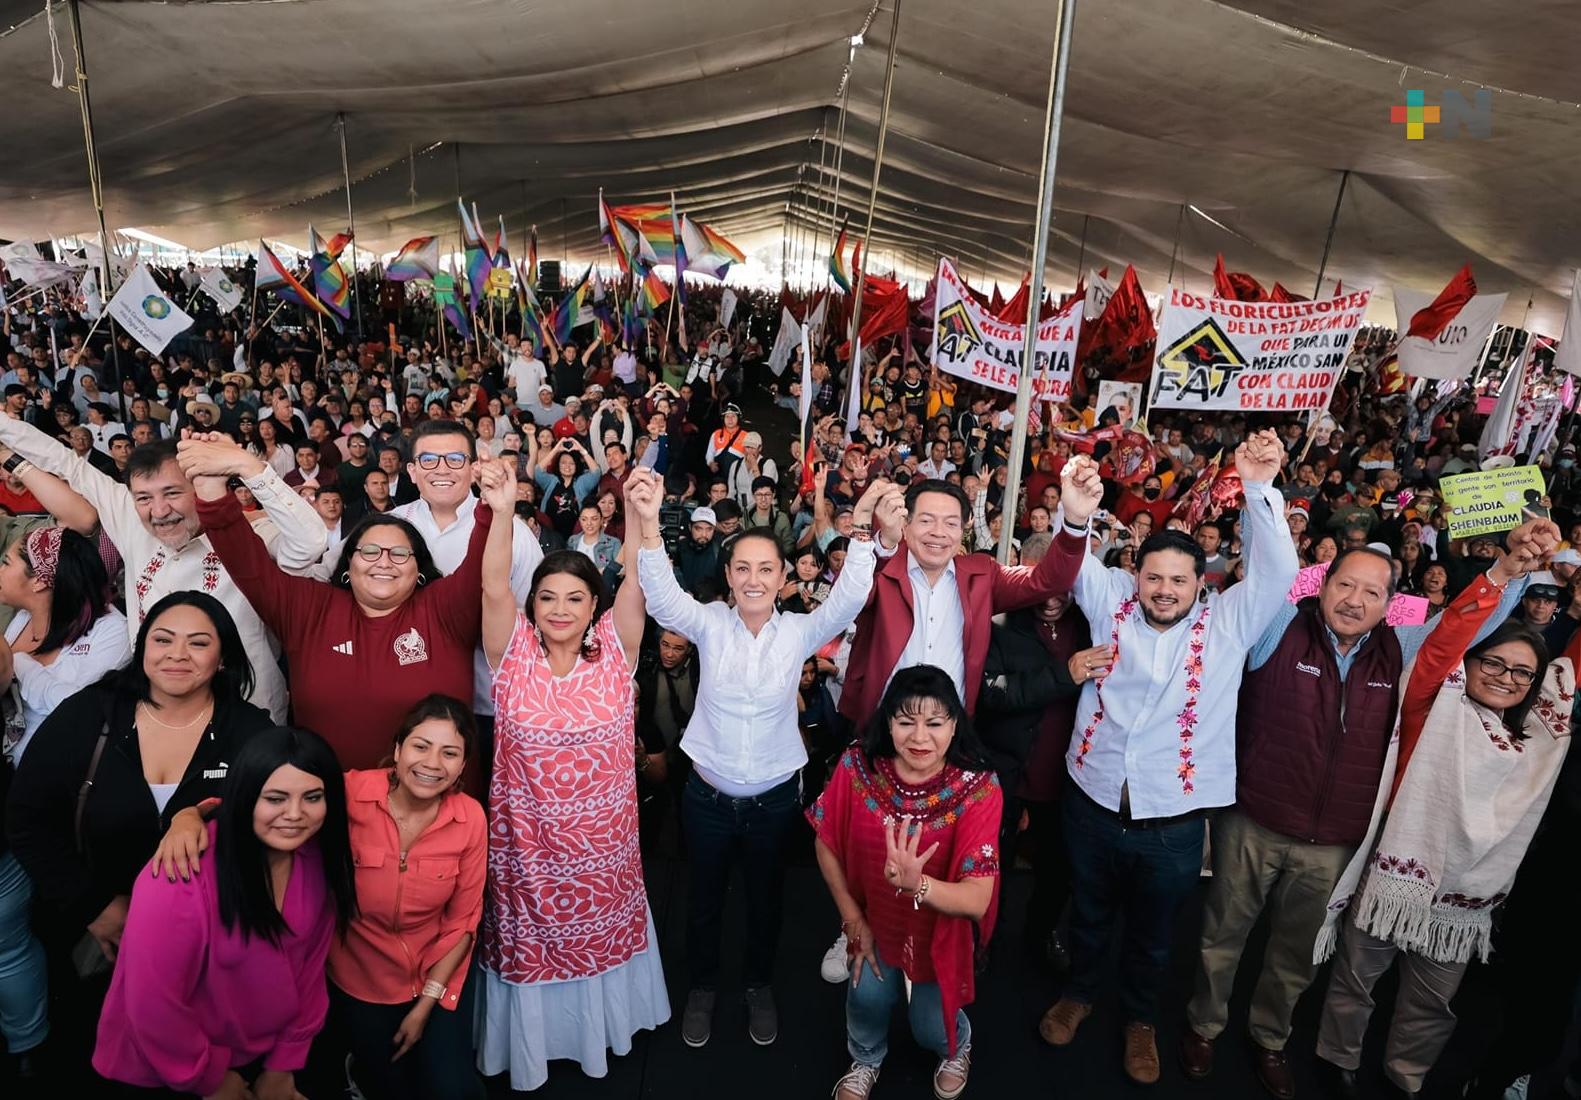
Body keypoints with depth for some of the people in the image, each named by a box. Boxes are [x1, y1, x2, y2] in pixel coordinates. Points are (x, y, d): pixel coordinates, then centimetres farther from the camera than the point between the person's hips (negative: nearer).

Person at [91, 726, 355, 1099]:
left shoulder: (319, 859, -14)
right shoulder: (184, 875, -31)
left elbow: (309, 967, -4)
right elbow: (152, 1004, -22)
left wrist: (284, 1062, 1)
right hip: (163, 1070, -4)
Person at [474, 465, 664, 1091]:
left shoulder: (613, 651, -10)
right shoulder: (513, 653, -10)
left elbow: (637, 588, -25)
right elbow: (494, 587, -25)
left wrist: (643, 519, -41)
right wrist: (503, 512, -41)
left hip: (602, 837, 1)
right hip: (526, 838, -1)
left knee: (599, 931, 22)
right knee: (529, 942, 18)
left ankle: (598, 1025, 49)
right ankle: (532, 1041, 44)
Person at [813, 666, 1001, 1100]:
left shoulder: (977, 789, -30)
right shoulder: (857, 766, -24)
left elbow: (976, 900, -33)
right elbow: (826, 844, -8)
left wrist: (916, 884, -52)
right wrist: (853, 921, -3)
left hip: (942, 928, -1)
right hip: (875, 918, 2)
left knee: (930, 1028, 7)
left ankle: (956, 1048, 47)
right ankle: (865, 1059, 30)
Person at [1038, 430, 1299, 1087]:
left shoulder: (1227, 623, -5)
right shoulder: (1111, 603, -3)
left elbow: (1276, 571, -16)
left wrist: (1259, 488, -30)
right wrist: (1076, 517, -38)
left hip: (1173, 822, 0)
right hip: (1094, 804, 1)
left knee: (1152, 933, 22)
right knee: (1090, 914, 24)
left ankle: (1140, 1019, 48)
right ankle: (1079, 993, 50)